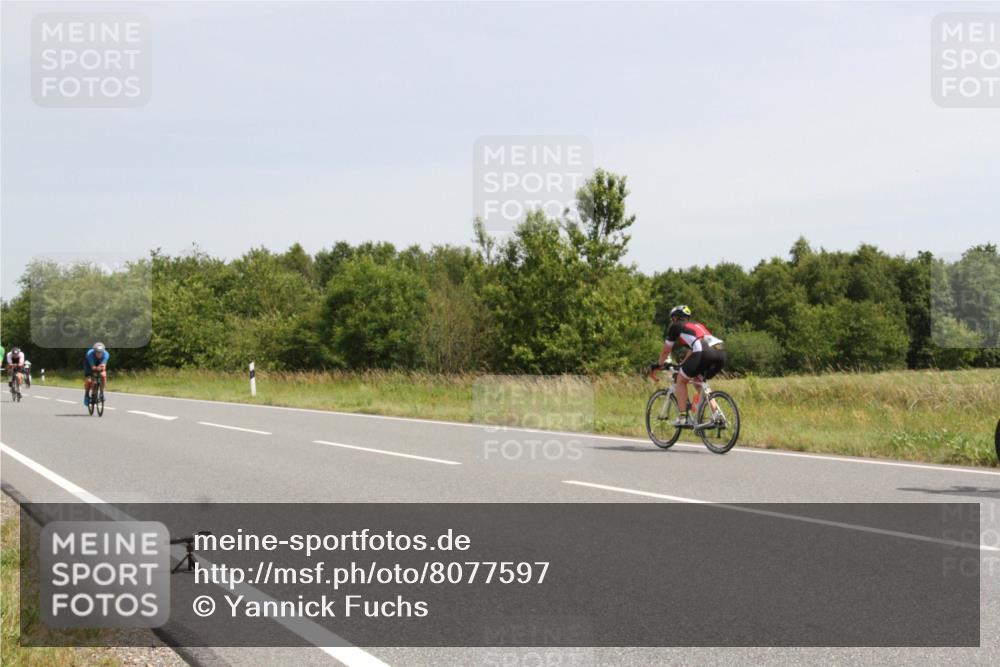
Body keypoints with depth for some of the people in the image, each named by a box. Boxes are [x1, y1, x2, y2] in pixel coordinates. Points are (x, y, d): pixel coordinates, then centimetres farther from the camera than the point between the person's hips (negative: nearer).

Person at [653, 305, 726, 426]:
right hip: (721, 353, 6)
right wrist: (683, 363, 63)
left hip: (704, 352, -6)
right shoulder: (697, 325, 38)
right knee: (698, 380, 28)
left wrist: (659, 364, 46)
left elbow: (666, 351, 29)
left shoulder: (675, 327, 20)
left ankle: (682, 417, 7)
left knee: (681, 380, 14)